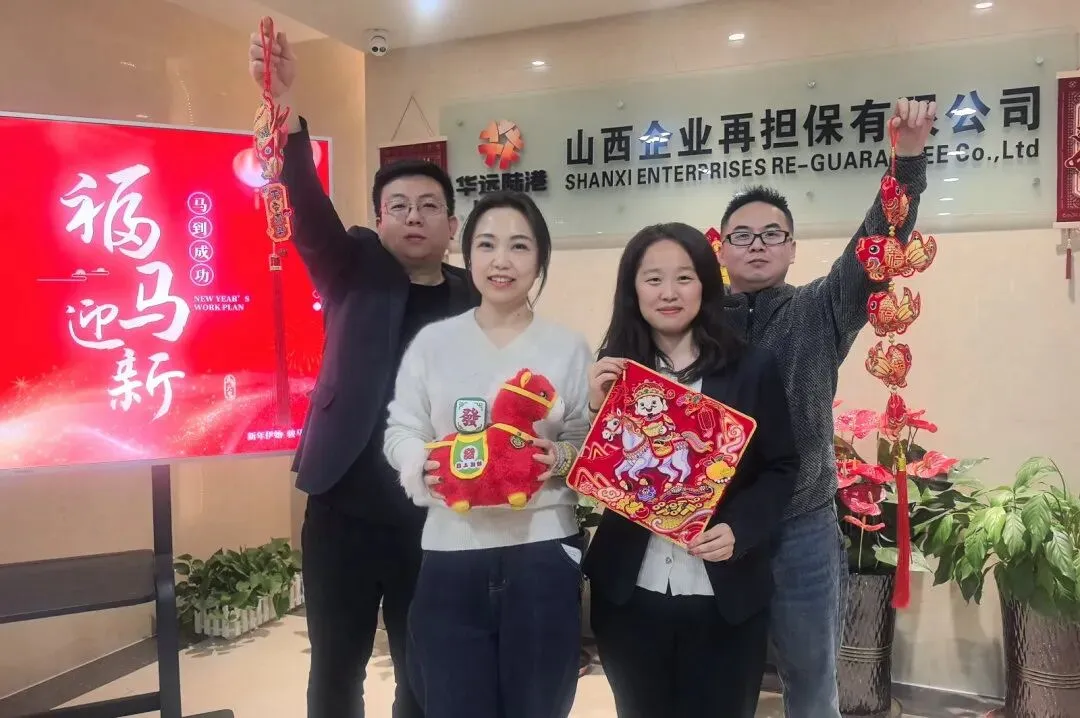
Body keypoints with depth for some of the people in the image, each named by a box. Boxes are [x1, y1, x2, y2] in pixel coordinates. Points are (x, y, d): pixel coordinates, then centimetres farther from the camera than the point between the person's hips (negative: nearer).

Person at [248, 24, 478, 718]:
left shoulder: (476, 302, 4)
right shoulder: (354, 273, 1)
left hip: (437, 516, 1)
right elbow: (310, 210, -17)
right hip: (344, 506, 0)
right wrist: (287, 107, -32)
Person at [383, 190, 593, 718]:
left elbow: (591, 444, 4)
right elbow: (401, 431, 4)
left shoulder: (569, 348, 4)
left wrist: (559, 459, -17)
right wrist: (423, 465, -16)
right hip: (452, 556, 1)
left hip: (544, 555, 0)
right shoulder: (433, 341, 4)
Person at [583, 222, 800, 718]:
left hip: (725, 596, -1)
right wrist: (596, 409, -18)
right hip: (628, 593, 2)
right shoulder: (613, 370, 0)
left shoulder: (752, 369, -2)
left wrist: (739, 530, -17)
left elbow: (781, 469, 0)